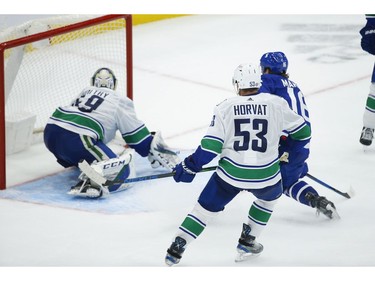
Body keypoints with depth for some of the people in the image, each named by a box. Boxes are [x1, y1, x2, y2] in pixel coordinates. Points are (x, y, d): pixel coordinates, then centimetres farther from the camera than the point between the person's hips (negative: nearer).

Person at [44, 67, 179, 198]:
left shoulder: (85, 91, 29)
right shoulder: (121, 101, 13)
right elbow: (137, 135, 12)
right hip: (78, 138, -7)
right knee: (124, 172, -11)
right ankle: (91, 182, -37)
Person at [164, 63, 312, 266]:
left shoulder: (225, 108, -4)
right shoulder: (276, 104, -1)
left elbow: (210, 146, -8)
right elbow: (302, 131, 10)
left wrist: (190, 167, 3)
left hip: (231, 173, 0)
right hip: (265, 174, 0)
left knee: (205, 208, 17)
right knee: (270, 196, 33)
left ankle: (176, 249, 10)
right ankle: (246, 242, 30)